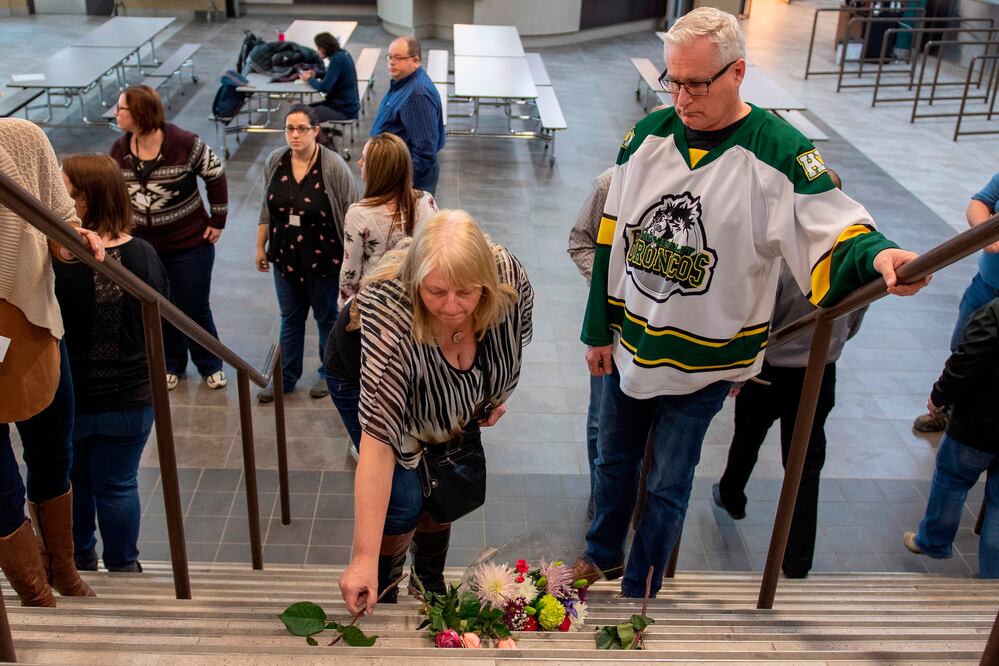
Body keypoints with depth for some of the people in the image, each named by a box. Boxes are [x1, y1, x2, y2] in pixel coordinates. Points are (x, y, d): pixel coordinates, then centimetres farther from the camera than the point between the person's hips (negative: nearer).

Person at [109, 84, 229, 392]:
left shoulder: (185, 144, -16)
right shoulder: (119, 150, -3)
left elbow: (216, 176, -6)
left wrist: (217, 221, -5)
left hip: (190, 243, -4)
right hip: (143, 245, 4)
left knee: (194, 308, 7)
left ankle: (210, 365, 27)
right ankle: (171, 364, 34)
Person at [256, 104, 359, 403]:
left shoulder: (334, 166, -18)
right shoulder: (275, 161, -3)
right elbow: (267, 208, 9)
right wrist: (261, 246, 12)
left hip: (323, 259, -4)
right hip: (286, 257, 4)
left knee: (327, 317, 15)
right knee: (290, 318, 16)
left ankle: (329, 374, 34)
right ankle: (286, 378, 31)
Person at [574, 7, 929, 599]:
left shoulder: (780, 151, -16)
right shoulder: (649, 134, -2)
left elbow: (835, 231, -18)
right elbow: (612, 239, 4)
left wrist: (877, 255, -43)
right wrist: (599, 330, 7)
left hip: (702, 361, -4)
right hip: (630, 344, 5)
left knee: (667, 487, 10)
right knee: (614, 460, 22)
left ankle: (638, 590, 34)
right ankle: (602, 555, 48)